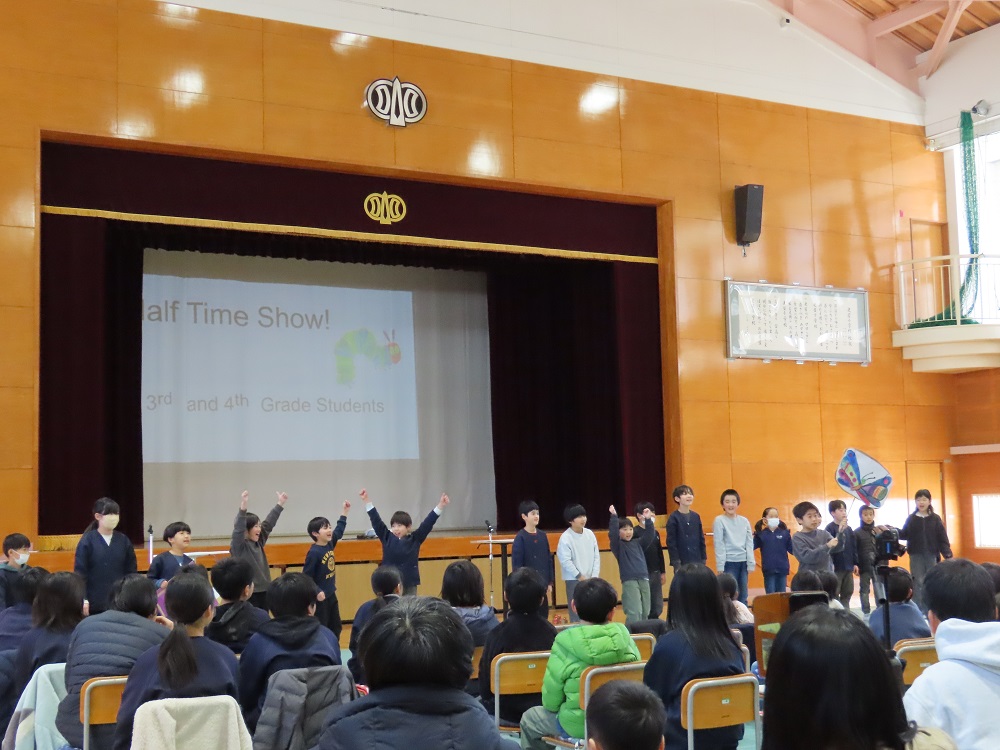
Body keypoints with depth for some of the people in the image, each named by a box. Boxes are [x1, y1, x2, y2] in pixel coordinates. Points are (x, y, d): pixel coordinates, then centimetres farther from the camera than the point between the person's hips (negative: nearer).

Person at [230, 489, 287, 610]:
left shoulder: (258, 542, 9)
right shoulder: (238, 545, -10)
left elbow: (269, 523, 14)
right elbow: (238, 528, -26)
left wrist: (280, 504, 13)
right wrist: (243, 505, -38)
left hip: (263, 590, 7)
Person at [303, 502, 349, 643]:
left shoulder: (329, 544, 0)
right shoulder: (314, 552, -22)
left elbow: (339, 531, 19)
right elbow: (306, 576, -21)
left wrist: (344, 512, 19)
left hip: (331, 595, 9)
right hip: (319, 598, -9)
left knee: (336, 628, 17)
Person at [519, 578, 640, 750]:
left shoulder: (565, 643, -20)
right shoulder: (624, 637, -10)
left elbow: (550, 701, -10)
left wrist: (552, 705, 13)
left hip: (579, 724, -5)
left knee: (529, 719, 23)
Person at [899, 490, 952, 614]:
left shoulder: (935, 518, 2)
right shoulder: (911, 518, 4)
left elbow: (942, 538, -1)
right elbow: (905, 534, 1)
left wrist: (948, 554, -9)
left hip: (931, 555, 0)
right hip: (916, 556, 0)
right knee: (918, 583, -2)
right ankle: (918, 611, 2)